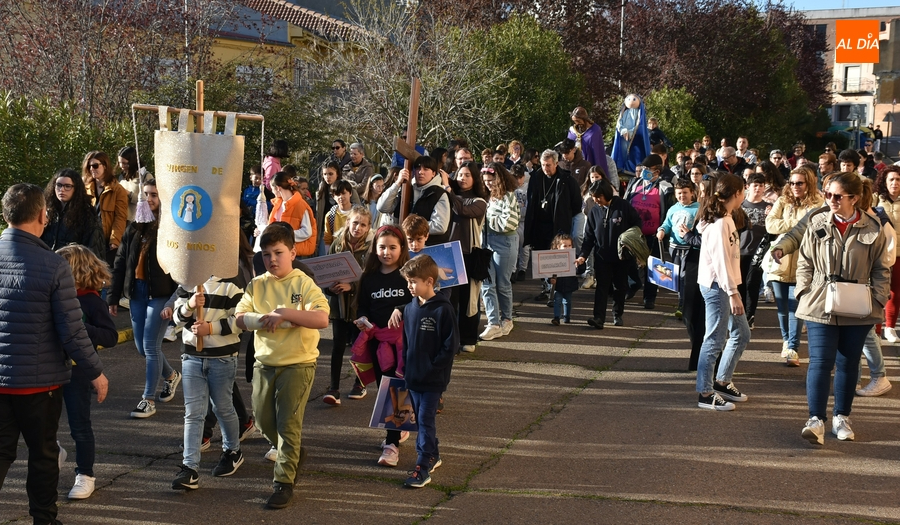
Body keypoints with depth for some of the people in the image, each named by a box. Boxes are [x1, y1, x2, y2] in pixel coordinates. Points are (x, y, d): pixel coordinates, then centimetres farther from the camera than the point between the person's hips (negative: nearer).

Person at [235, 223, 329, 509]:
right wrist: (272, 319, -22)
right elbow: (241, 319, -6)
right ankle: (293, 454, 39)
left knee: (288, 423, -3)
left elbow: (321, 319, -23)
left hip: (298, 364, -5)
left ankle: (284, 481, 5)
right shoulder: (256, 285, 4)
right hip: (264, 363, 5)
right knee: (264, 421, 13)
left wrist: (284, 313, -28)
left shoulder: (304, 284, -9)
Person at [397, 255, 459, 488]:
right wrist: (405, 366, 8)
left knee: (425, 420, -7)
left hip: (434, 379, -7)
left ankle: (423, 468, -5)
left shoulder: (443, 309, -14)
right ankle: (432, 455, 31)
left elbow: (450, 344, -13)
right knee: (421, 419, 15)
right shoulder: (410, 308, 5)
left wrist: (434, 367, -13)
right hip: (414, 376, 7)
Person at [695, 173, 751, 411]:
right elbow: (721, 260, -21)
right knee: (715, 339, -5)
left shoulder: (726, 219, 13)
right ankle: (705, 393, 2)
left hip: (725, 285, 10)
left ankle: (722, 382, 26)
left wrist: (733, 290, 11)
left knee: (741, 333, 16)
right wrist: (733, 293, -21)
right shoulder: (720, 223, -17)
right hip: (716, 286, -10)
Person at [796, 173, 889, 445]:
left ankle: (841, 418, 24)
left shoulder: (872, 228, -3)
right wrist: (805, 294, -5)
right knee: (820, 362, -7)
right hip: (820, 307, -1)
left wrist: (877, 299, -5)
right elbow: (804, 262, 5)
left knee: (848, 364, 11)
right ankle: (816, 420, -8)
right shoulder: (818, 224, -1)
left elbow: (881, 269, 5)